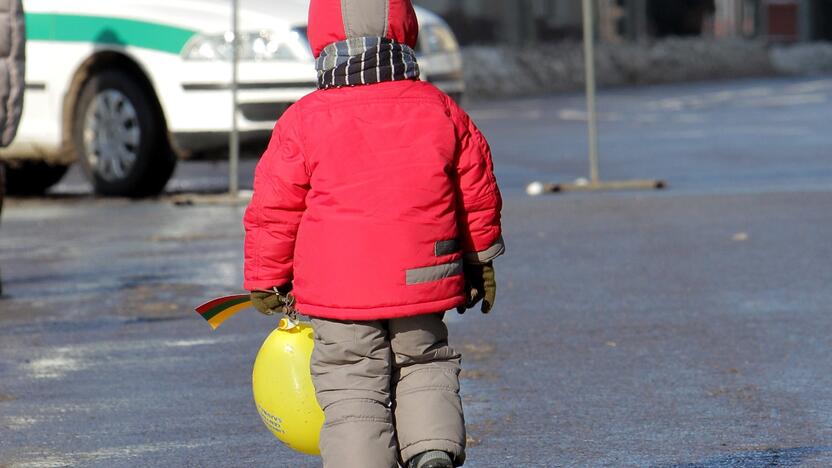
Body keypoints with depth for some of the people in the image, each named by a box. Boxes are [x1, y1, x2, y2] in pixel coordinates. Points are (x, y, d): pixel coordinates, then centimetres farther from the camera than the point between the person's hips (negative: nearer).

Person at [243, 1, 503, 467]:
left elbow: (273, 210, -2)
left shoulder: (303, 121, -6)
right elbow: (477, 191, 13)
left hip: (339, 290, -3)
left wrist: (266, 281, 11)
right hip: (422, 286, 3)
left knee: (352, 392, 4)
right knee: (426, 368, 18)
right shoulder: (440, 110, 3)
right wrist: (480, 261, 26)